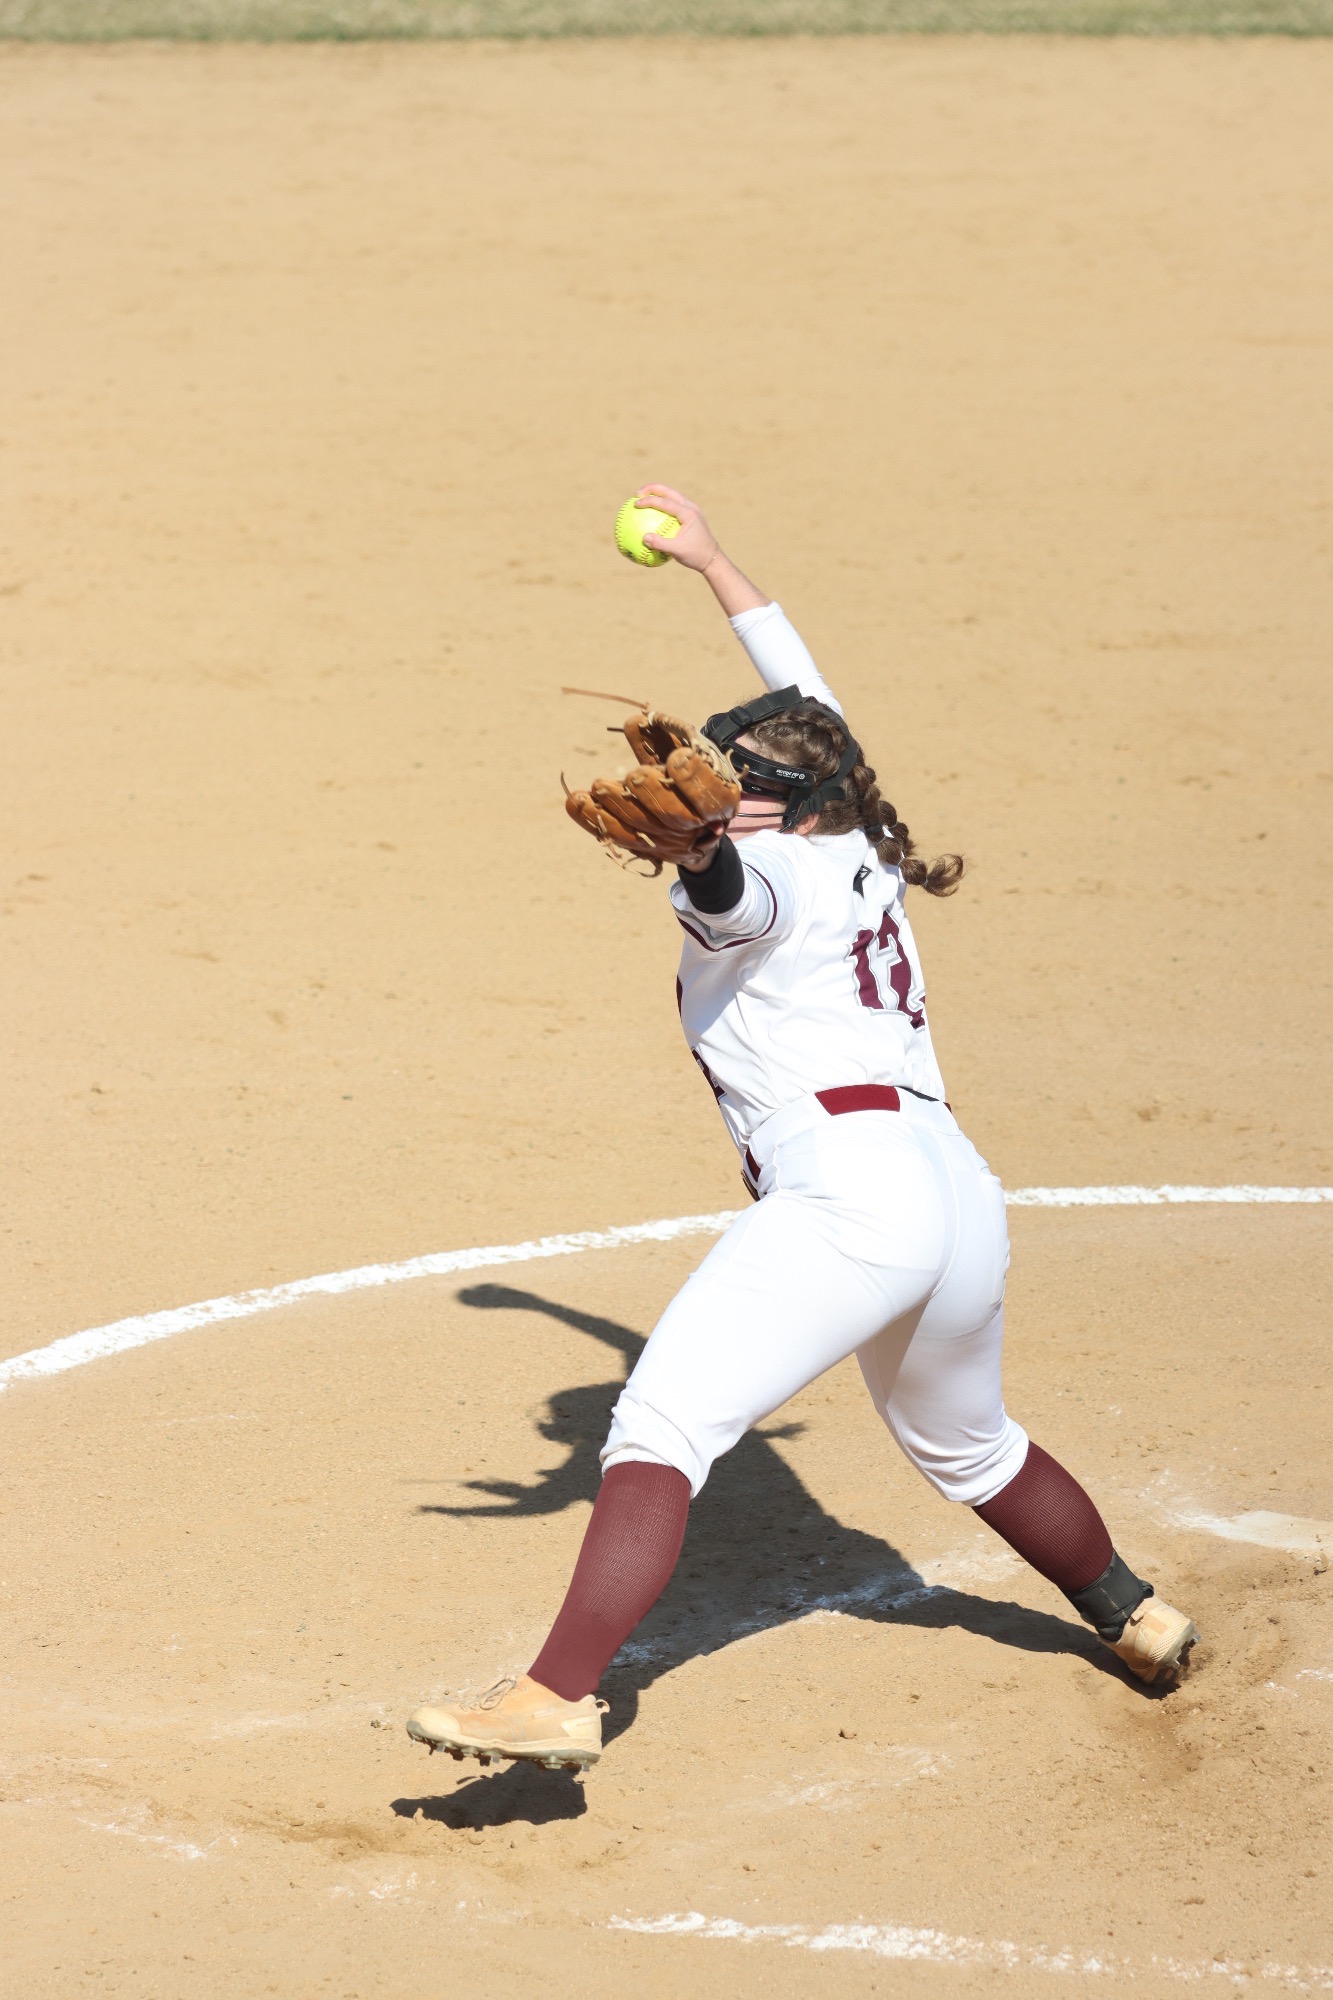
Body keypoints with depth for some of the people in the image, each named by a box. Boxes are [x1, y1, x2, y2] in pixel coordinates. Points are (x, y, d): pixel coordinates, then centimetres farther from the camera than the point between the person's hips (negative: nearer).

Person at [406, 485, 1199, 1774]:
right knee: (970, 1449, 34)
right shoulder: (862, 858, 22)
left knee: (658, 1432, -17)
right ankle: (1135, 1618, 50)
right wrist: (714, 566, 46)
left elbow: (726, 880, -27)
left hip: (845, 1193, -10)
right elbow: (805, 702, 38)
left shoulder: (775, 879, 0)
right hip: (962, 1195, 10)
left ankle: (557, 1700, -31)